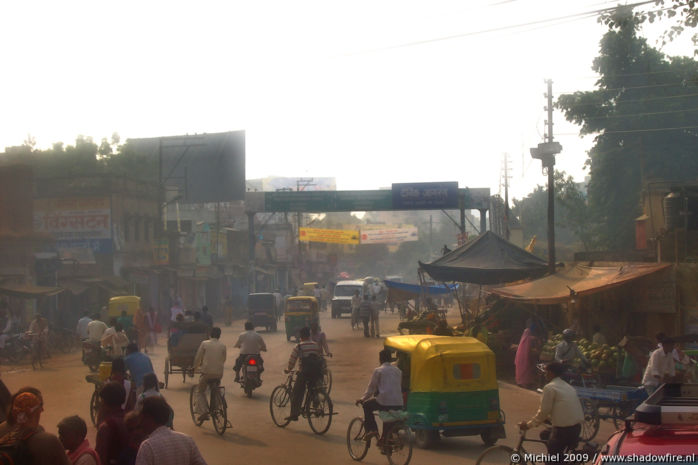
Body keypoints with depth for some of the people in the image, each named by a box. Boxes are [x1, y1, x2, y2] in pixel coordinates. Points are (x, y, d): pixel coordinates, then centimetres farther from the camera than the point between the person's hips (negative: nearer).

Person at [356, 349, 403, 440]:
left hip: (384, 402, -5)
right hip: (398, 404, 5)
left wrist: (363, 398, 17)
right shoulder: (398, 370, 17)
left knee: (367, 405, 19)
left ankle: (371, 429, 9)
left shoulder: (378, 371, 0)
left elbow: (371, 387, 3)